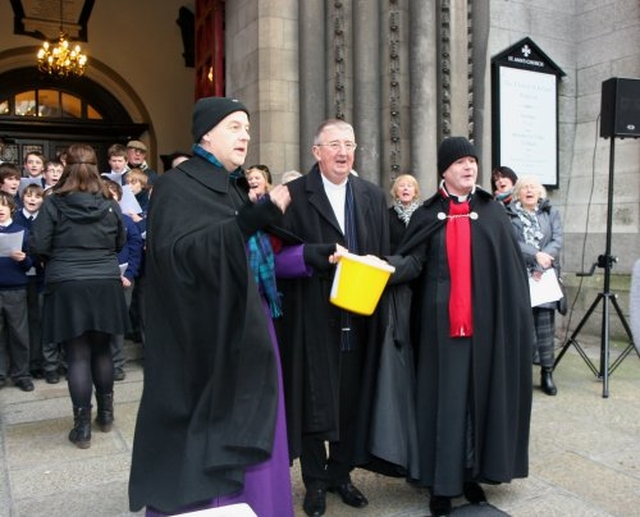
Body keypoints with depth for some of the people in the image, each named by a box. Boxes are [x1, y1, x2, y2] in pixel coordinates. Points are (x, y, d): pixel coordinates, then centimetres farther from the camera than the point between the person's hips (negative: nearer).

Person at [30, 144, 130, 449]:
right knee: (102, 350, 16)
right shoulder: (109, 204, 1)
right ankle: (106, 414, 28)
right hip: (106, 284, 3)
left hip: (67, 286, -2)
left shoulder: (54, 202, -6)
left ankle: (82, 427, 7)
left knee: (78, 356, 3)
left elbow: (39, 246, -7)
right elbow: (120, 243, 10)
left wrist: (59, 258, 12)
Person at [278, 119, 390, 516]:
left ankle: (340, 473, 29)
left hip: (360, 315, 4)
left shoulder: (374, 196, 11)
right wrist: (327, 255, -20)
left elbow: (384, 253, 10)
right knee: (313, 397, 5)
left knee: (353, 396, 11)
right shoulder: (295, 194, -2)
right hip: (313, 315, -3)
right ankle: (315, 480, 22)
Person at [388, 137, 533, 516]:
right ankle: (443, 481, 12)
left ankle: (473, 473, 22)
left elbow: (511, 268, 5)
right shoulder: (428, 214, 5)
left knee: (481, 392, 7)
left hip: (486, 319, 2)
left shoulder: (493, 212, 7)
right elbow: (413, 260, -5)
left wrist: (517, 315, 0)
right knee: (445, 395, 1)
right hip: (442, 320, -1)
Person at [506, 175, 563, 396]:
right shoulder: (509, 214, 6)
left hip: (545, 276, 2)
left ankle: (547, 373, 6)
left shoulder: (552, 212, 14)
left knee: (545, 324, -1)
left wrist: (542, 266, -9)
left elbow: (557, 241, 3)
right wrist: (536, 255, -17)